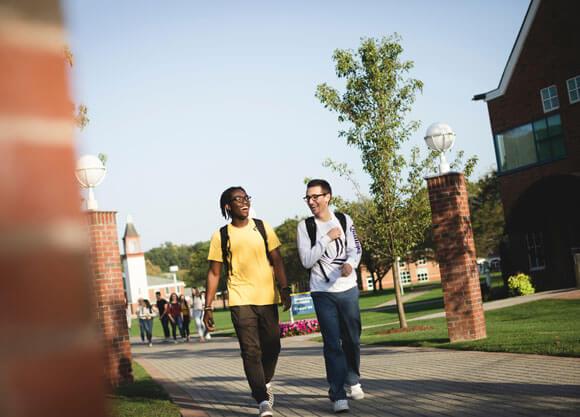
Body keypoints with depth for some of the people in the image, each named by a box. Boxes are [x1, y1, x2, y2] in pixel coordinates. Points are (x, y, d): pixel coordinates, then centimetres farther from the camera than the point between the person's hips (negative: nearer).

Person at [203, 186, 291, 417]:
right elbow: (214, 273, 7)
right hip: (240, 300, -2)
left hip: (267, 297, 2)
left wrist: (285, 289, -5)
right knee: (251, 351, -10)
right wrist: (208, 307, 3)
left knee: (272, 346, 7)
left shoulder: (263, 227, 7)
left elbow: (277, 261, 6)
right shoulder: (221, 236, 3)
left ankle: (264, 384, 34)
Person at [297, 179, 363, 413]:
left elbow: (356, 248, 4)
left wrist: (350, 263, -18)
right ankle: (338, 396, -5)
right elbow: (306, 260, -8)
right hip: (323, 292, -2)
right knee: (332, 344, -7)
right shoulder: (305, 226, -1)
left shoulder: (344, 220, 5)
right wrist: (328, 238, -14)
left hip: (348, 289, 2)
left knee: (352, 339, 10)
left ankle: (353, 381, 33)